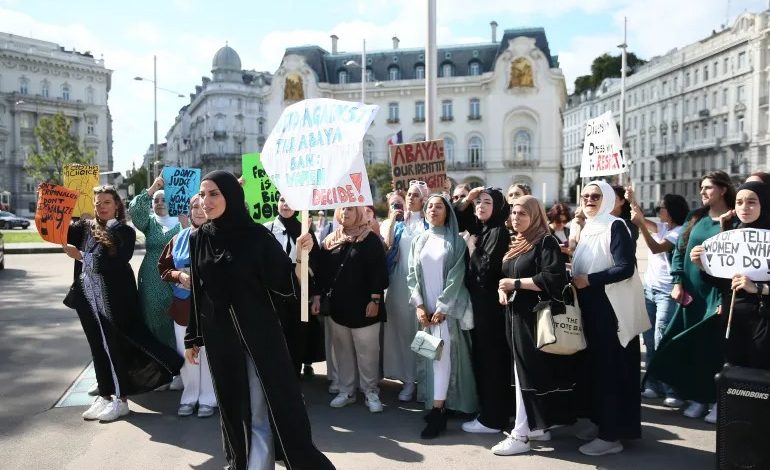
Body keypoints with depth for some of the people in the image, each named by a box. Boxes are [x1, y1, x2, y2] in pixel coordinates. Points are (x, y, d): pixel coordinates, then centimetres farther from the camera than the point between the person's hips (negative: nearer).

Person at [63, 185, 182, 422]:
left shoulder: (125, 232, -4)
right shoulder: (86, 227, 12)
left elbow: (111, 264, -14)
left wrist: (81, 256, -7)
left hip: (112, 297, -5)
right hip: (88, 295, 5)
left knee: (115, 345, -3)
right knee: (98, 346, 12)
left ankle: (121, 399, 7)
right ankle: (105, 394, 24)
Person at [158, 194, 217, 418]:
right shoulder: (179, 238, 8)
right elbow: (163, 267, 9)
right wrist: (179, 276, -10)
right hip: (183, 305, 4)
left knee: (208, 352, 4)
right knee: (186, 353, 11)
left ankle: (208, 398, 18)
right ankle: (189, 396, 27)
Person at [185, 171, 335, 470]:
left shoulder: (257, 235, -10)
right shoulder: (198, 239, 1)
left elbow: (282, 283, -11)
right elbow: (196, 291, 7)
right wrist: (192, 336, 10)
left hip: (258, 332, -4)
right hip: (218, 335, 4)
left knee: (260, 409, 2)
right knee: (231, 404, 16)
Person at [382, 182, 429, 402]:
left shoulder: (428, 223, 4)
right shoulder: (397, 222, 13)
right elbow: (387, 245, -3)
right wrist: (392, 220, -6)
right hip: (400, 280, 2)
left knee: (421, 328, 0)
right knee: (402, 327, 4)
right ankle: (408, 379, 11)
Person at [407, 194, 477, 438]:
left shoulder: (455, 241, 0)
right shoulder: (419, 240, 11)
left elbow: (456, 277, -7)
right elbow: (412, 275, 6)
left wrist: (441, 308, -12)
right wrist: (419, 305, -5)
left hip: (446, 307, -4)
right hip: (425, 308, 4)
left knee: (442, 354, -10)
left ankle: (438, 411, -9)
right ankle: (436, 403, 16)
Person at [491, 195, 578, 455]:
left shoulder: (546, 241, -9)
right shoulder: (515, 244, 15)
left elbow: (553, 278, -21)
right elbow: (504, 275, 26)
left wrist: (516, 283, -17)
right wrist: (502, 288, 3)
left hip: (534, 316, -8)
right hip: (516, 315, 8)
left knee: (528, 373, -5)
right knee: (523, 372, 11)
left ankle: (520, 434, 0)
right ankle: (538, 426, 22)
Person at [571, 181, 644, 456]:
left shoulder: (615, 226, -10)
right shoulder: (587, 229, 14)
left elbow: (626, 267, -19)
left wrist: (589, 280, -18)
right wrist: (574, 278, 4)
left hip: (612, 308, -8)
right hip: (590, 307, 8)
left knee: (611, 368, -4)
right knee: (594, 365, 13)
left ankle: (612, 435, 4)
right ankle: (600, 421, 26)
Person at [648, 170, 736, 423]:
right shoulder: (695, 217, 9)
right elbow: (679, 250, 9)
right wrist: (677, 282, 1)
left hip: (719, 293, -4)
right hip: (692, 291, 4)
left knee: (715, 344, -1)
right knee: (693, 344, 8)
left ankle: (719, 399, 12)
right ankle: (698, 397, 20)